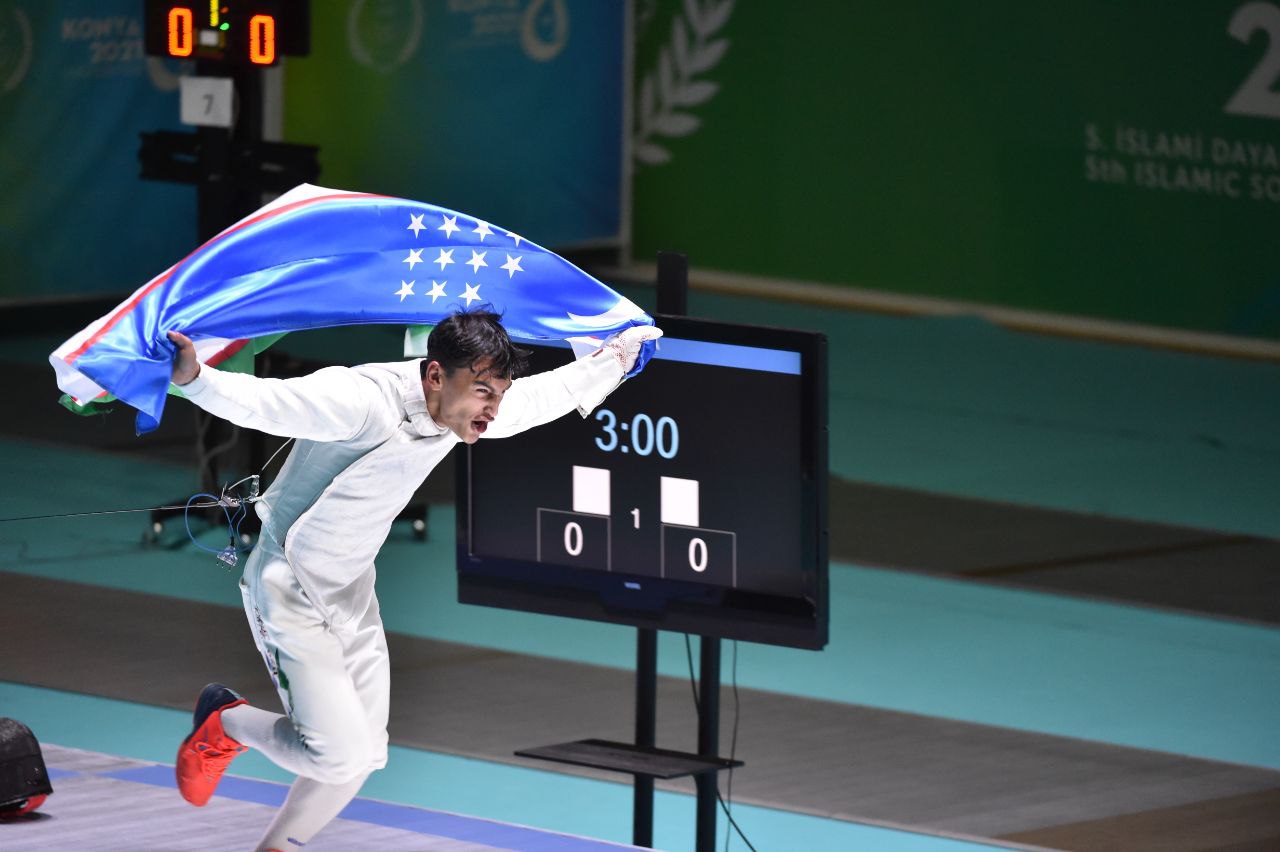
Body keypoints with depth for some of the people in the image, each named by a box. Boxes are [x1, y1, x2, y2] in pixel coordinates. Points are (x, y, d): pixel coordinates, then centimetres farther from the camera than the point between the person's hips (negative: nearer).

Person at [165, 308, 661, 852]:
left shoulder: (462, 408, -6)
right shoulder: (364, 400, -31)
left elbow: (548, 393, 13)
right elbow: (258, 401, -42)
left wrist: (618, 355, 21)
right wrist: (193, 378, -60)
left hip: (351, 592, 8)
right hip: (289, 590, -8)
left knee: (362, 757, 11)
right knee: (341, 755, -13)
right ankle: (223, 724, 14)